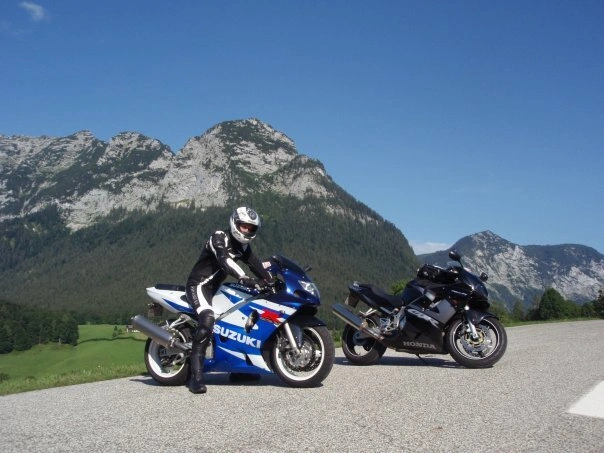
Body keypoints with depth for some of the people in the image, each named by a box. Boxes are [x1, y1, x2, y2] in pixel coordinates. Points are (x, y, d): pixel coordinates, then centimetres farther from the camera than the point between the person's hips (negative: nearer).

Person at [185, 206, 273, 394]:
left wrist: (272, 282, -8)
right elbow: (224, 259, -34)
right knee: (207, 320, -31)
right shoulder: (219, 237, -16)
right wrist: (243, 278, -48)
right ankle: (196, 376, -33)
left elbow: (255, 264, 7)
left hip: (215, 288, 10)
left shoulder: (243, 246, 11)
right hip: (199, 285, -9)